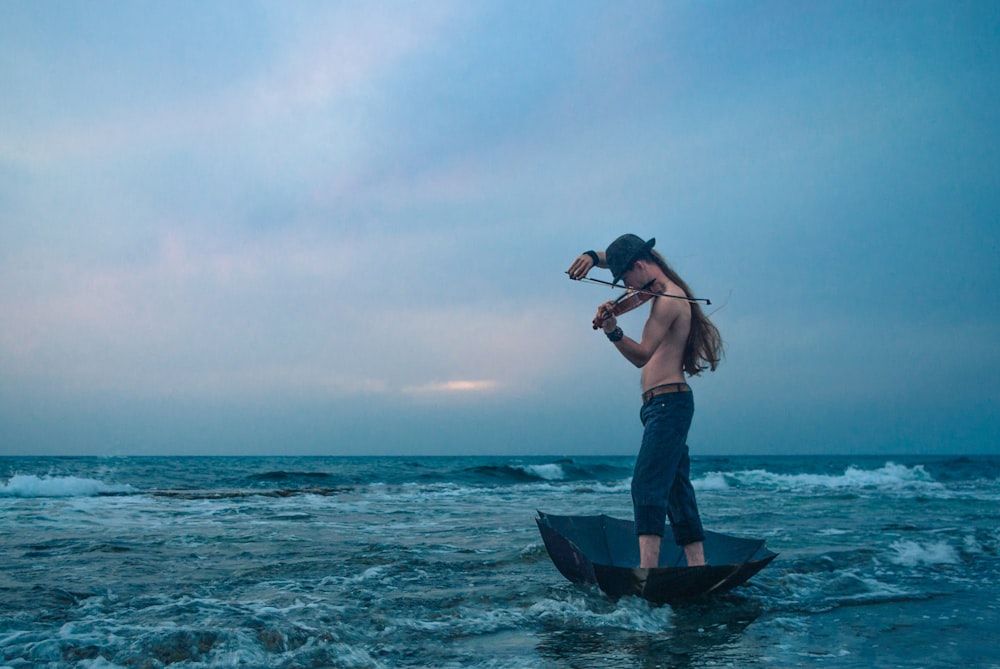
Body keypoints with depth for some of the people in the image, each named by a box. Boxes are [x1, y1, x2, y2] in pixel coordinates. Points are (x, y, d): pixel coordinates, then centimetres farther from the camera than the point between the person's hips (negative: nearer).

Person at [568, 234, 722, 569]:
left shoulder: (669, 300, -15)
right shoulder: (665, 290, 14)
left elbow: (642, 356, -22)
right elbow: (619, 256, 25)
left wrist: (614, 333, -36)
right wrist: (593, 256, 6)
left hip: (668, 401, -10)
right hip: (667, 405, 10)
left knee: (647, 484, -19)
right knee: (676, 488, 10)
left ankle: (647, 569, -27)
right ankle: (698, 567, 12)